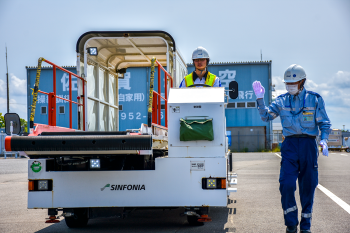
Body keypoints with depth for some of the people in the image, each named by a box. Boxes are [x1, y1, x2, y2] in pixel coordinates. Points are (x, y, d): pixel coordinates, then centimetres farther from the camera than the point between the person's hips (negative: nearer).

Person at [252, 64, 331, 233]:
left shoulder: (315, 99, 1)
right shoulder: (282, 100, 7)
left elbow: (324, 123, 4)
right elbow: (266, 116, 5)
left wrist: (324, 140, -13)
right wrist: (260, 99, -8)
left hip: (308, 145, -1)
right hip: (290, 145, 1)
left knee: (307, 187, 5)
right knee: (286, 184, -11)